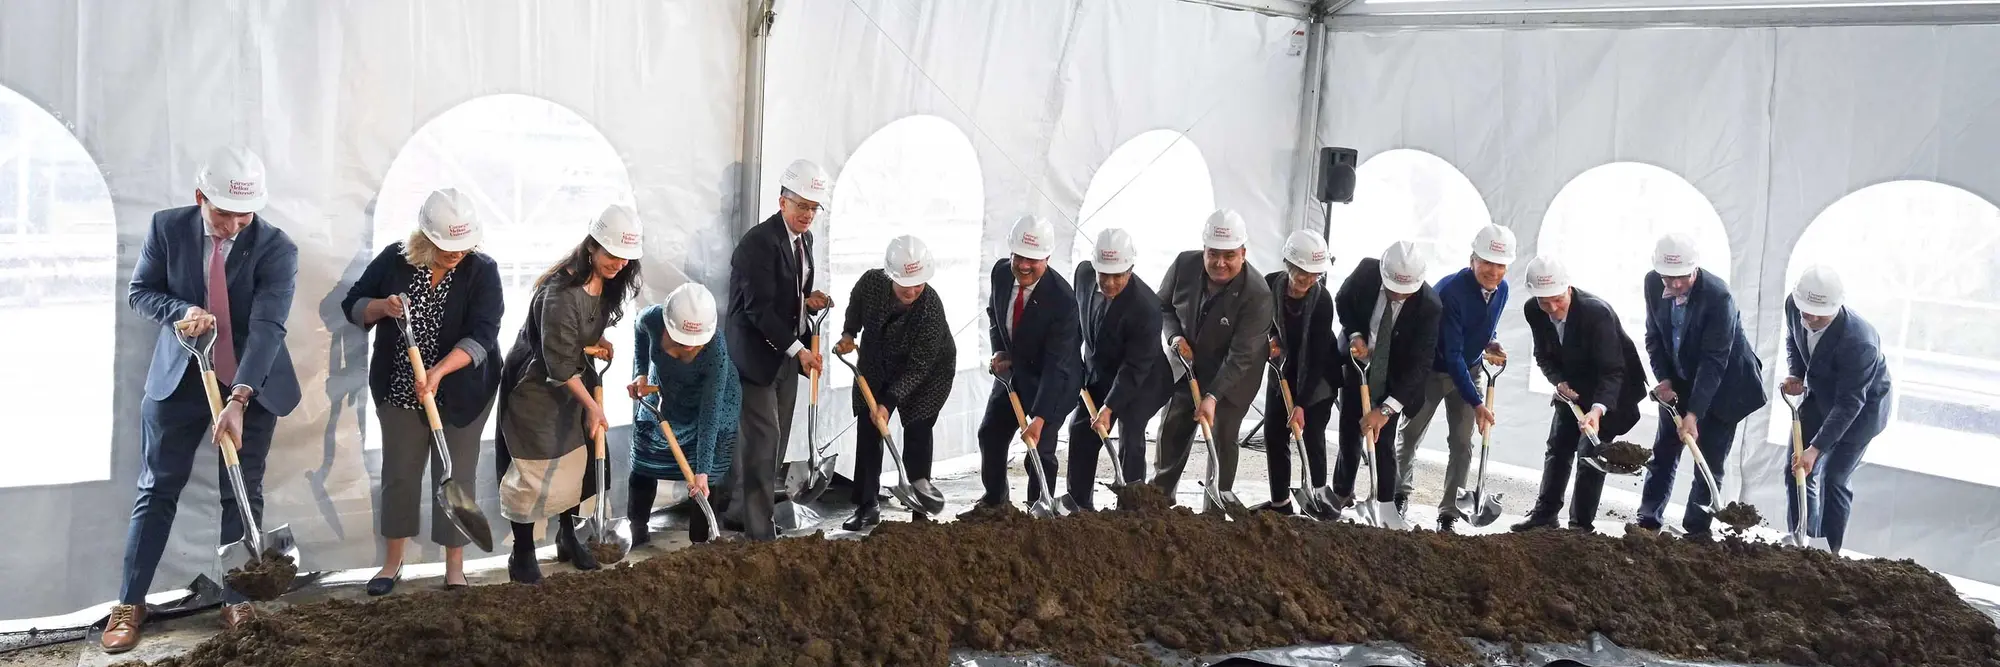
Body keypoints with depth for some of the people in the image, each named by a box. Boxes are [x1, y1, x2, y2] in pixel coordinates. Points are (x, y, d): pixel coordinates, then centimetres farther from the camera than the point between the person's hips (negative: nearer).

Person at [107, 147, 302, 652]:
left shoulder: (277, 248, -18)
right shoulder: (168, 227, -9)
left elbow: (267, 326, -26)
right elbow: (139, 292, 1)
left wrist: (238, 399, -36)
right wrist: (180, 311, -22)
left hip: (252, 385, -1)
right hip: (178, 379, 1)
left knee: (243, 494, 5)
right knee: (158, 490, 5)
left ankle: (236, 601, 17)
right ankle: (130, 604, 13)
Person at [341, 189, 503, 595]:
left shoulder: (482, 271, -14)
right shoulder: (394, 260, -7)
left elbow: (481, 334, -23)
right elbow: (353, 305, 2)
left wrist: (438, 371, -36)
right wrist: (382, 307, -21)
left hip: (461, 393, -2)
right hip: (399, 390, 2)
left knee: (455, 476, 4)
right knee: (399, 473, 11)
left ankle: (455, 567, 17)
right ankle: (392, 562, 25)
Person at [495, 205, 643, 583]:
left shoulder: (607, 283, -5)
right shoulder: (561, 292, -32)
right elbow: (559, 363, -27)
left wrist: (597, 343, -5)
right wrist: (591, 405, -22)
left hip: (573, 381, 8)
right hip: (535, 386, -8)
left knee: (575, 460, 14)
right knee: (533, 469, -1)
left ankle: (567, 538, 30)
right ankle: (522, 552, 12)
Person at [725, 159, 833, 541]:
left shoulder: (805, 238, 9)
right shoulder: (759, 242, -18)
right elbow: (759, 308, -23)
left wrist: (810, 299, -1)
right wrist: (798, 349, -26)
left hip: (787, 354, 8)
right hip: (758, 355, -8)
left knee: (773, 440, 11)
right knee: (763, 438, -8)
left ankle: (738, 510, 22)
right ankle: (760, 530, -4)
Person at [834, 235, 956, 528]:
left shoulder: (931, 309, -34)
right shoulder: (871, 282, -23)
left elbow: (918, 367, -30)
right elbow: (855, 305, 4)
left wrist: (888, 402, -33)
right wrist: (848, 334, -9)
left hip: (927, 373, -4)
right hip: (876, 366, 4)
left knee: (917, 430, -12)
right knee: (867, 431, 0)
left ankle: (920, 484, 14)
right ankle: (868, 506, 7)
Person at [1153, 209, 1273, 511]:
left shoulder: (1257, 294, -30)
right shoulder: (1184, 265, -18)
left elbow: (1240, 355, -30)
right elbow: (1163, 306, 2)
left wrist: (1213, 396, -36)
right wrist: (1175, 336, -17)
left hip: (1232, 378, -4)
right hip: (1187, 365, 5)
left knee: (1222, 440, -1)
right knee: (1171, 435, 16)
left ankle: (1215, 512, 13)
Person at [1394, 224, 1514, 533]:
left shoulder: (1501, 289, -9)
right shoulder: (1450, 291, -31)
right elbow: (1452, 355, -31)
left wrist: (1489, 345, -9)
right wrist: (1476, 402, -32)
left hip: (1467, 373, 4)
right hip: (1432, 371, -4)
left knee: (1462, 443, -2)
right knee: (1410, 435, 10)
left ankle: (1450, 511, 7)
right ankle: (1402, 491, 33)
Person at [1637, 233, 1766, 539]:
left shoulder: (1718, 295, -29)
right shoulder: (1653, 283, -13)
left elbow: (1714, 361, -30)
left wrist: (1694, 413, -34)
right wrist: (1664, 379, -11)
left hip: (1722, 385, -5)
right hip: (1680, 381, 5)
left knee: (1709, 462, -2)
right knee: (1663, 452, 9)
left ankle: (1696, 533, 7)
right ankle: (1647, 522, 18)